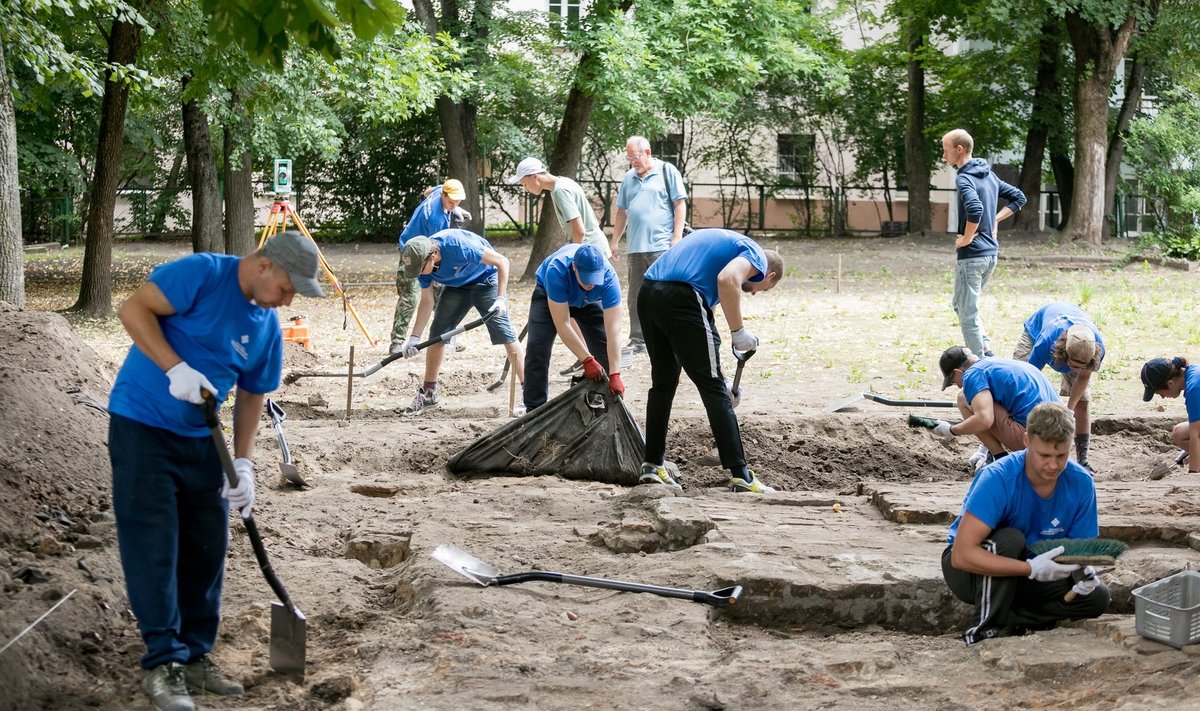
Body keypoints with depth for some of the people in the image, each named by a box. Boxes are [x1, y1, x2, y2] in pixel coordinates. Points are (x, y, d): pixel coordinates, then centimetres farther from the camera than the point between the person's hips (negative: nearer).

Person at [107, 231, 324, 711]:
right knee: (153, 542, -9)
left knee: (207, 547, 7)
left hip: (199, 438, 7)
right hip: (142, 424, -7)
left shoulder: (268, 329, 5)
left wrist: (242, 463, 0)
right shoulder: (201, 274, -16)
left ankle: (195, 655, 18)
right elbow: (134, 309, -21)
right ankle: (163, 662, -5)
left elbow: (250, 397, 11)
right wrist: (176, 368, -29)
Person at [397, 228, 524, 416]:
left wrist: (501, 298, -36)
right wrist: (414, 338, -14)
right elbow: (427, 301, -7)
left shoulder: (458, 246, -39)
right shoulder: (422, 262, -19)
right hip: (456, 286, 6)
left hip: (486, 282, -6)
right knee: (437, 334, -1)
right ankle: (429, 392, 12)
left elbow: (502, 261, -30)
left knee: (504, 334, -15)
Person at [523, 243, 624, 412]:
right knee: (537, 349, -18)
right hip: (548, 294, -2)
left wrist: (615, 375, -45)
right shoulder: (557, 271, -44)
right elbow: (562, 324, -40)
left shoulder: (608, 277, -38)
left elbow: (613, 330, -40)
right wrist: (587, 360, -41)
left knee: (605, 348, -11)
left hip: (589, 302, 2)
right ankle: (535, 410, -11)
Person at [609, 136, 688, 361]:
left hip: (661, 246, -6)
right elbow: (622, 212, 22)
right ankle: (637, 340, 16)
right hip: (636, 248, 6)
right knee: (636, 298, 9)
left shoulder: (667, 171, 0)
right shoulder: (629, 178, 17)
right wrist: (615, 241, 18)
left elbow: (680, 205, -3)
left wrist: (677, 238, -10)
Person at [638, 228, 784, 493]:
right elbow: (727, 279, -15)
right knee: (714, 389, -2)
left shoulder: (725, 241, 34)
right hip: (681, 298, -8)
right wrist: (738, 332, -7)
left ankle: (652, 465, 25)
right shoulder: (758, 257, 8)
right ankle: (740, 475, -2)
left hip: (648, 292, 8)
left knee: (663, 383, 22)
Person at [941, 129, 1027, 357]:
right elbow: (1018, 198, 21)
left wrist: (966, 238, -19)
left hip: (972, 255, -9)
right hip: (991, 253, 9)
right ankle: (987, 351, 13)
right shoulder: (988, 174, 12)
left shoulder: (964, 179, -16)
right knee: (961, 305, 23)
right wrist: (995, 220, 14)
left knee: (968, 314, 0)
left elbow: (975, 209, -33)